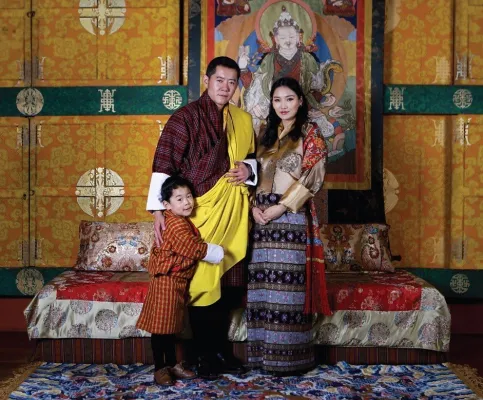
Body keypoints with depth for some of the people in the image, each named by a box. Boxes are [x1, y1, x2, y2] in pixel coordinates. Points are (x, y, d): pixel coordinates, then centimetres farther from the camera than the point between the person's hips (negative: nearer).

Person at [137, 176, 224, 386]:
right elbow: (196, 249, -20)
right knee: (161, 325, -2)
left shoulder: (183, 221, 11)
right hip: (166, 279, -10)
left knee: (171, 323, 17)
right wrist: (217, 252, -6)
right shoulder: (176, 225, -20)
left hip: (177, 279, 10)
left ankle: (172, 364, 28)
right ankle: (160, 369, 7)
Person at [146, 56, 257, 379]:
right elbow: (164, 163, -11)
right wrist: (159, 210, -18)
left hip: (234, 210, 5)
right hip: (202, 210, -5)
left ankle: (222, 349, 27)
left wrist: (249, 168, -1)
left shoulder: (243, 120, 12)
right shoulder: (187, 116, -6)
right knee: (203, 281, 0)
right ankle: (206, 355, 16)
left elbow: (253, 156, 23)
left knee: (225, 279, 12)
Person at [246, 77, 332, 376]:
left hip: (291, 216, -5)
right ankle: (264, 353, 13)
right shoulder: (267, 134, 19)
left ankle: (289, 356, 3)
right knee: (263, 284, 4)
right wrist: (254, 206, -2)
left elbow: (311, 177, -8)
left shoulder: (310, 133, 3)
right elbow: (255, 173, 16)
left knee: (286, 284, -7)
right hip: (262, 216, 5)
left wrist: (280, 207, -14)